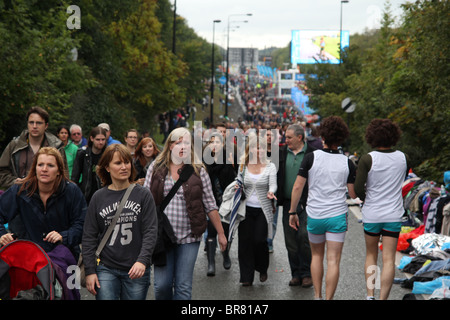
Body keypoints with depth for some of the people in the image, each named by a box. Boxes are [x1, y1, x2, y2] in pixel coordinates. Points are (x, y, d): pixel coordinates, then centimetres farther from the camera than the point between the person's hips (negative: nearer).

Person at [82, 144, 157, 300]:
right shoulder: (98, 197, 5)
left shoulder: (143, 195, 2)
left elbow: (150, 231, -4)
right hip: (106, 270, 0)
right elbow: (89, 236, 7)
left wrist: (142, 260, -18)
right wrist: (90, 270, 0)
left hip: (136, 270, 0)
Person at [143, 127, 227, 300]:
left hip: (189, 237, -1)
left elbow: (210, 205, 3)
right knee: (162, 285, 2)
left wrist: (220, 233, 3)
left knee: (183, 287, 1)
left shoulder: (198, 171, 0)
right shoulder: (156, 167, 3)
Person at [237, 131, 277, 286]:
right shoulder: (243, 166, 6)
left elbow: (273, 184, -12)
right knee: (245, 241, -1)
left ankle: (262, 269, 21)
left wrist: (271, 192, -33)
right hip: (246, 208, 2)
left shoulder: (270, 166, 0)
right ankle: (246, 276, 10)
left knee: (260, 241, -8)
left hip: (263, 210, -2)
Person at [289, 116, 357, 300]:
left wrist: (292, 212, 2)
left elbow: (297, 187, -7)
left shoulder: (311, 158, -8)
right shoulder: (347, 163, -4)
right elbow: (353, 194, 1)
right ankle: (328, 298, -2)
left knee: (316, 256, 19)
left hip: (314, 216, 1)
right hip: (337, 216, -1)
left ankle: (317, 296, 20)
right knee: (333, 261, 1)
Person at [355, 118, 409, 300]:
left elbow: (358, 188, -16)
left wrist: (364, 197, 3)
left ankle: (370, 295, 14)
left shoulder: (367, 159, -13)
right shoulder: (403, 158, -2)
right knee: (389, 259, 1)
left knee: (371, 254, 17)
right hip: (394, 214, 1)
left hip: (372, 214, -1)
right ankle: (383, 298, -3)